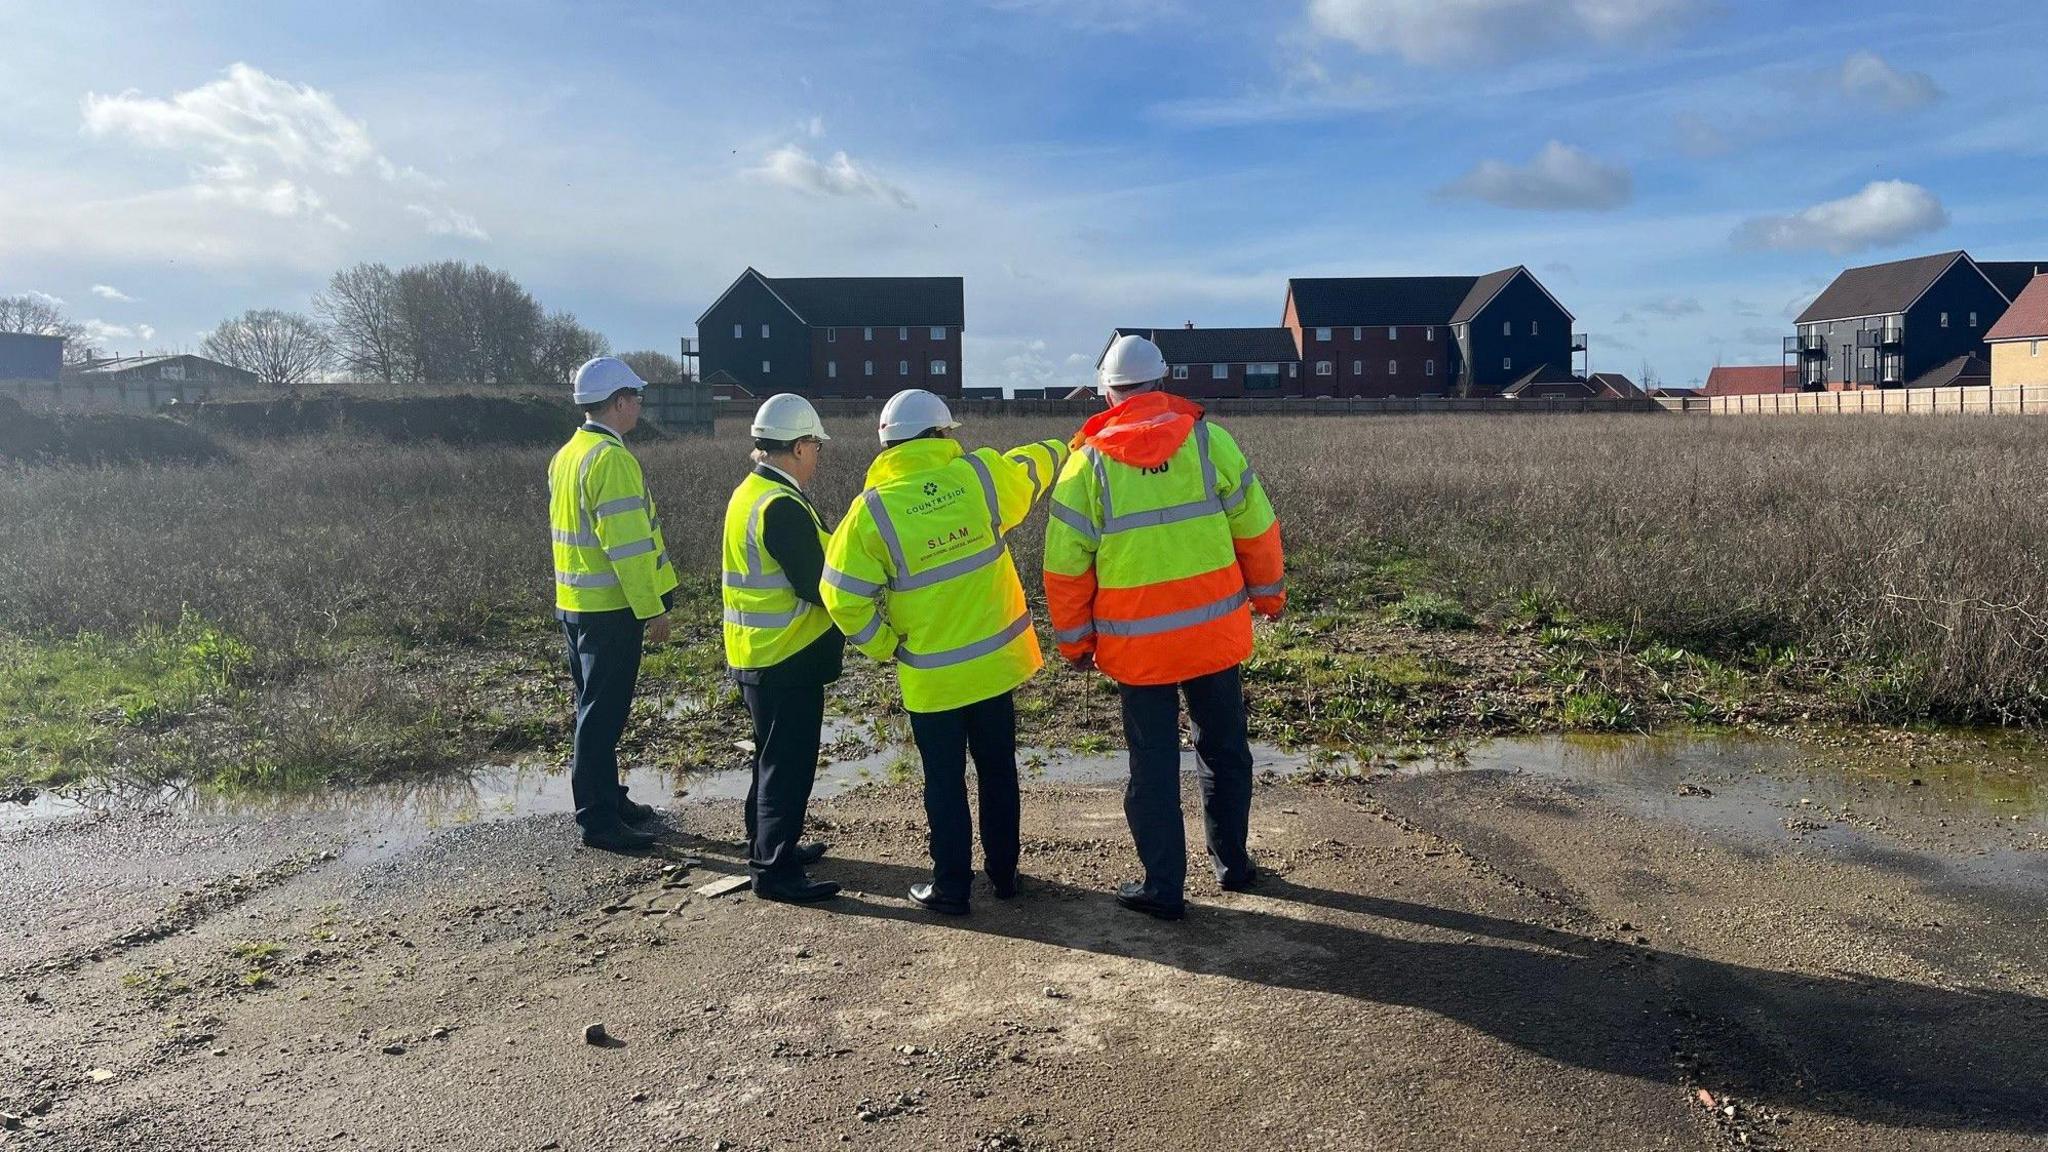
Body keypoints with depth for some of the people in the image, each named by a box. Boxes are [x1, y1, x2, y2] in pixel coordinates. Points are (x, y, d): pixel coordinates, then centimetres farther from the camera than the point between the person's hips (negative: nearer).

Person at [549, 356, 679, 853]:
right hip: (611, 608, -10)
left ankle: (607, 799, 30)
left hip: (575, 603, 10)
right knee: (603, 713, -3)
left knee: (596, 708, 18)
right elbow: (629, 544, -23)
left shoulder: (567, 455, 12)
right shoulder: (612, 458, -19)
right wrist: (653, 608, -19)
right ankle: (599, 820, 4)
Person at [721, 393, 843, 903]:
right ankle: (775, 869, 6)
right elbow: (819, 588, -21)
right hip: (787, 660, -10)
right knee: (790, 764, -1)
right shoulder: (782, 506, -22)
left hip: (756, 656, 10)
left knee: (774, 756, 21)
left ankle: (766, 845, 34)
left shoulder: (748, 493, 10)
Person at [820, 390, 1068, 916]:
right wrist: (1065, 450, 36)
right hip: (995, 660, 3)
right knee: (998, 771, 18)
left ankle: (951, 887, 19)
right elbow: (1035, 464, 14)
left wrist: (883, 646, 2)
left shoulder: (872, 509, -14)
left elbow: (845, 598, -13)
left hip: (931, 676, -3)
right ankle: (1003, 872, 31)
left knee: (944, 783, 10)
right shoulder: (981, 473, -8)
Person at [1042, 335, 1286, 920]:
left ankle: (1164, 886, 17)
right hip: (1215, 631, 2)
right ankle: (1232, 862, 33)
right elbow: (1256, 527, 0)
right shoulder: (1208, 440, -5)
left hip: (1137, 645, -1)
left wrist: (1075, 640, 7)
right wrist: (1269, 594, 16)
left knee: (1153, 765, 10)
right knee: (1224, 750, 19)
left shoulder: (1089, 461, -7)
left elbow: (1065, 567, -5)